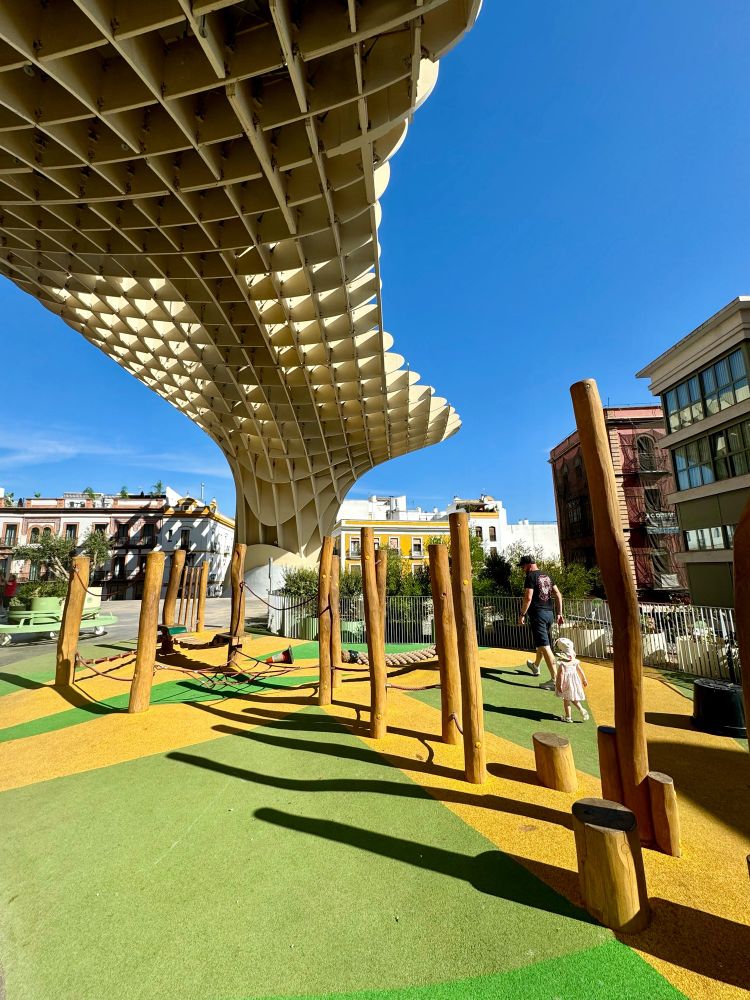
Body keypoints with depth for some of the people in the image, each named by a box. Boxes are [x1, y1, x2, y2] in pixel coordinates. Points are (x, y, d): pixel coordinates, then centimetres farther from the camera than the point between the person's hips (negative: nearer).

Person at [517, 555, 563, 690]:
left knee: (544, 646, -9)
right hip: (549, 614, 9)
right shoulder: (546, 576, 14)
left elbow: (528, 598, -18)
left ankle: (555, 679, -12)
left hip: (538, 614, -9)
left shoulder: (531, 577, -11)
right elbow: (558, 595, 13)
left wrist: (522, 615, -11)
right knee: (541, 643, 25)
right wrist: (559, 613, 14)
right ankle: (535, 666, 45)